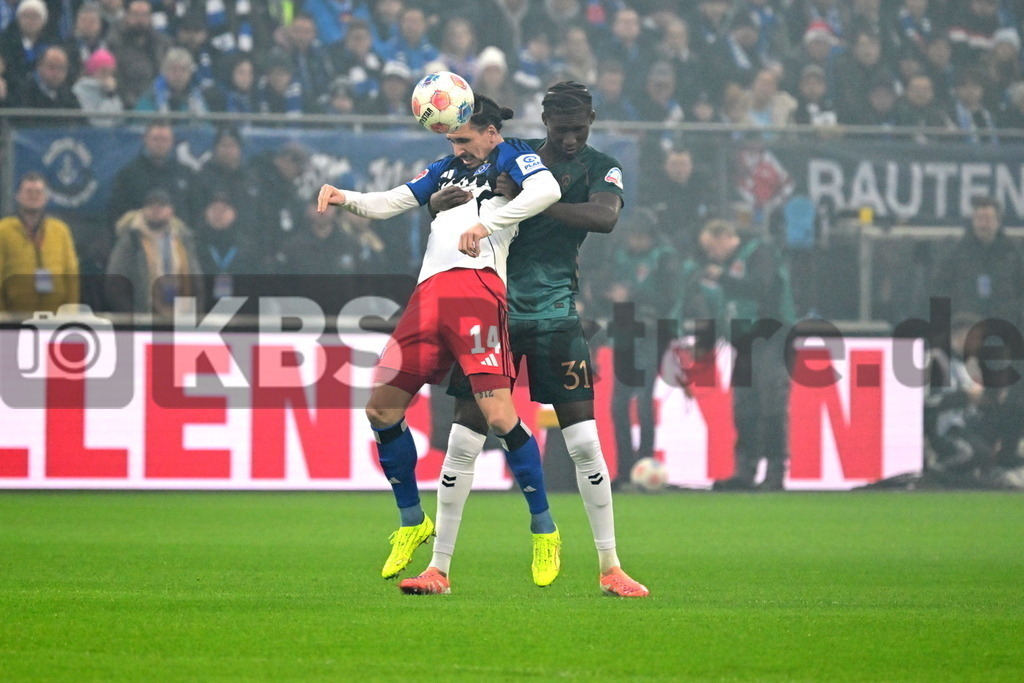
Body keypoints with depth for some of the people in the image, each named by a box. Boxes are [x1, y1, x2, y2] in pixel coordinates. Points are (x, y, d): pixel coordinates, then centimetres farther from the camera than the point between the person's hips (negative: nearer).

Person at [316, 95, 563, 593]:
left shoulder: (511, 158, 9)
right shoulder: (447, 169, 29)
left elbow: (547, 190, -12)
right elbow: (387, 203, 27)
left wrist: (487, 223, -20)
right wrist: (344, 198, 7)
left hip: (477, 286, -7)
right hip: (429, 293, 7)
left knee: (498, 415, -16)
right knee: (381, 408, 4)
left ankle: (544, 529, -3)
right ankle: (412, 522, 20)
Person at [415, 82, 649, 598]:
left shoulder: (601, 169, 0)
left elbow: (605, 217, -22)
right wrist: (441, 201, -19)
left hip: (555, 315, -1)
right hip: (494, 308, 1)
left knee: (584, 442, -5)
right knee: (463, 442, -2)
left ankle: (610, 569, 5)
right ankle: (439, 567, 6)